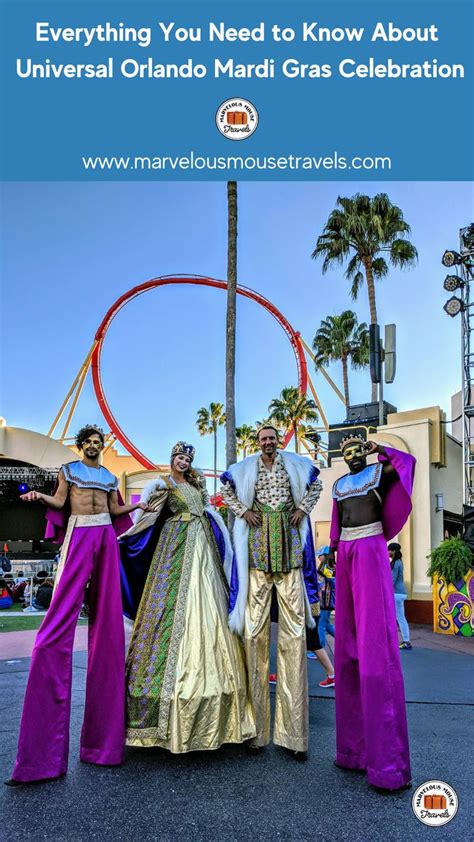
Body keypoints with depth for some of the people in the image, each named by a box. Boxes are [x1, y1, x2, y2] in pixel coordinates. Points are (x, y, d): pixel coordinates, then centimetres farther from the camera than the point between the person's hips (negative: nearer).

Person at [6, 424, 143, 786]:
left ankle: (104, 726, 13)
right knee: (61, 620, -12)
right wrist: (39, 496, -16)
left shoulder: (110, 476, 18)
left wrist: (138, 505, 7)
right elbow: (60, 501, 3)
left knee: (107, 619, 2)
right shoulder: (68, 470, 11)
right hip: (79, 535, -4)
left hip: (106, 536, 4)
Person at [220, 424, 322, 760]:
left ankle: (295, 733, 0)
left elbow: (316, 484, 24)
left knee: (294, 631, -5)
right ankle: (257, 729, 6)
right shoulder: (245, 468, 10)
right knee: (255, 629, -4)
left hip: (289, 545, 0)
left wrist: (303, 509, 9)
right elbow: (226, 490, 22)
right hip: (257, 545, 0)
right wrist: (243, 511, 6)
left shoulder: (295, 465, 11)